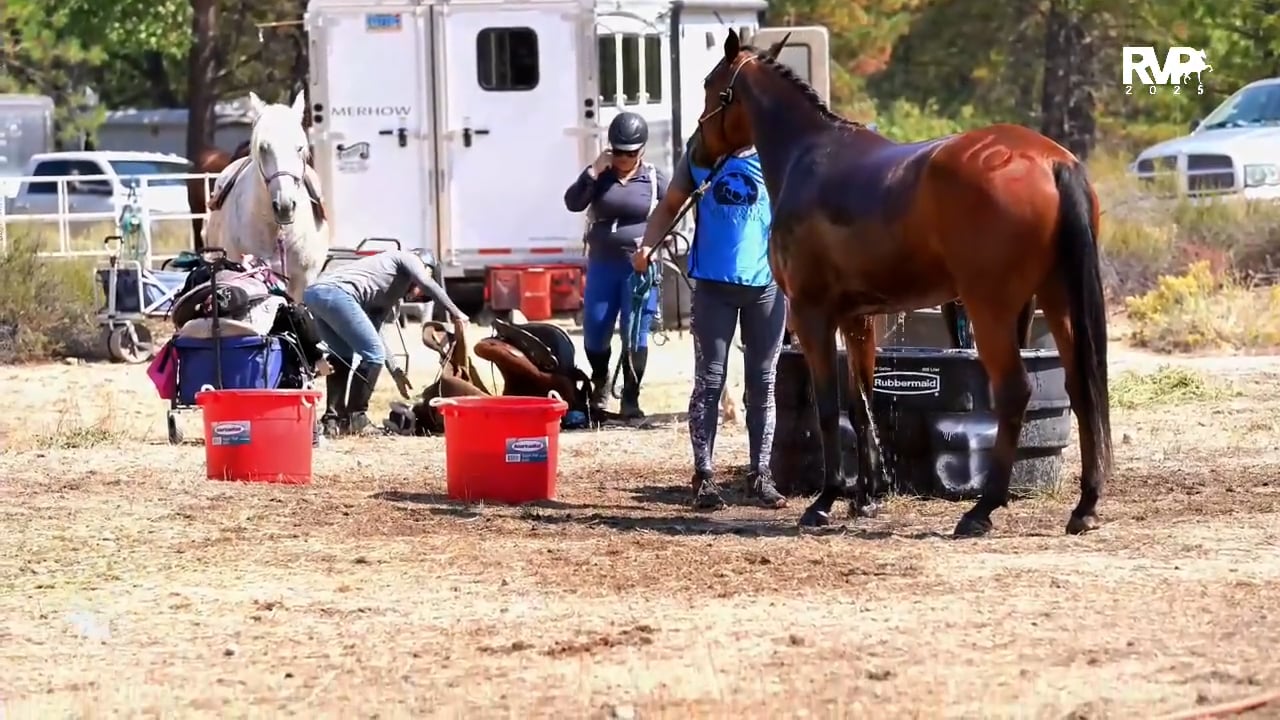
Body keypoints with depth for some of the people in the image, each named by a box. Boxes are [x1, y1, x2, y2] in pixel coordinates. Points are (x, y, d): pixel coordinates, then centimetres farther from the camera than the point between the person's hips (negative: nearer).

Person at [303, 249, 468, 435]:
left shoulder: (387, 295, 37)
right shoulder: (408, 259, 17)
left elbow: (374, 336, 34)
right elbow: (428, 284, -3)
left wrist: (396, 371, 34)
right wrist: (456, 314, -2)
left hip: (313, 293, 9)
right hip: (336, 293, -9)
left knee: (343, 356, 25)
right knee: (373, 355, -3)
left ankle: (333, 419, 18)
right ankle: (353, 419, 1)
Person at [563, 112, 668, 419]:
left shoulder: (655, 179, 1)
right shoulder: (600, 176, 5)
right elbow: (572, 203, -6)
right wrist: (593, 172, -14)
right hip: (602, 264, 2)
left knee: (635, 335, -5)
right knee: (594, 331, 5)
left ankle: (630, 398, 3)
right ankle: (600, 382, 33)